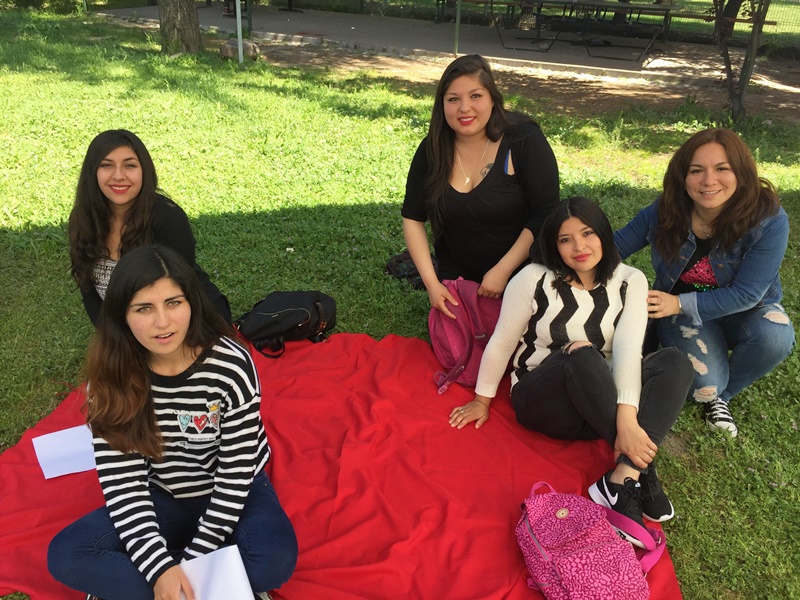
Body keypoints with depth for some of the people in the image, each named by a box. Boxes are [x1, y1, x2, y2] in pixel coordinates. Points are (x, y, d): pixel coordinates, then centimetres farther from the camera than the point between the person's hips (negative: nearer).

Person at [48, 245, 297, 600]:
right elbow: (122, 479, -18)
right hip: (161, 500, 3)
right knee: (65, 556, -19)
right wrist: (159, 566, -28)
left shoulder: (231, 365, -24)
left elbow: (237, 471, -19)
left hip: (231, 495, -2)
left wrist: (195, 559, -22)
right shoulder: (111, 377, -16)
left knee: (275, 559, -31)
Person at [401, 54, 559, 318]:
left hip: (518, 275, -3)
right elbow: (413, 219, -4)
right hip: (456, 277, 3)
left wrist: (502, 271, -24)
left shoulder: (524, 139, -18)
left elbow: (545, 215, -20)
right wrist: (431, 282, -12)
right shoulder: (432, 149, -7)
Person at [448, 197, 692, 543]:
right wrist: (482, 401, 6)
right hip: (540, 399, -2)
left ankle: (623, 479, -35)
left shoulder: (630, 282, -2)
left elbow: (629, 350, -17)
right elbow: (501, 344, 0)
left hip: (602, 404, 3)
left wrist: (626, 419, -30)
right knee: (582, 354, -36)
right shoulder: (534, 279, -8)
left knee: (675, 362, -24)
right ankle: (642, 472, -29)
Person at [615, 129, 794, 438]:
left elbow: (746, 293, -22)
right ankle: (711, 388, 15)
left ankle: (721, 394, -2)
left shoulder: (769, 220, -25)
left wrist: (679, 304, -26)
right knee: (703, 384, -26)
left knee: (774, 338, -33)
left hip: (745, 310, 1)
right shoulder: (665, 211, -18)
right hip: (681, 309, 0)